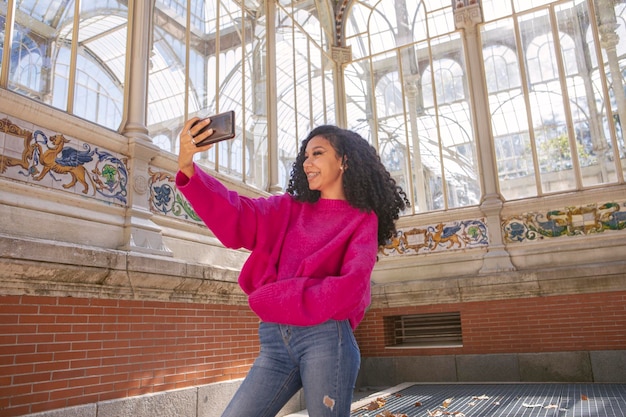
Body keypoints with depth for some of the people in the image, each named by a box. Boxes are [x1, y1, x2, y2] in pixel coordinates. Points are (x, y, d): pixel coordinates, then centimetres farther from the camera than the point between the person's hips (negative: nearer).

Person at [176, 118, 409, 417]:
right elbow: (235, 217, 1)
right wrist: (188, 169, -14)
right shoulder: (290, 208, 16)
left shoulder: (362, 220, 5)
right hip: (275, 340, 4)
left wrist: (275, 299, -8)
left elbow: (350, 286, -8)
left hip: (324, 338, -4)